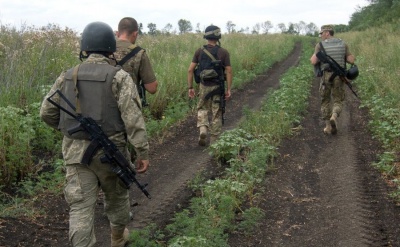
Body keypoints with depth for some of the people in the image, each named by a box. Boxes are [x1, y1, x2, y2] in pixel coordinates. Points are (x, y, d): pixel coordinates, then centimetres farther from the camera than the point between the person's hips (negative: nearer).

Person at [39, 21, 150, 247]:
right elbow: (133, 118, -17)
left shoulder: (66, 77, 3)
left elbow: (47, 113, 10)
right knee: (117, 196, 23)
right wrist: (144, 153, -13)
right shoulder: (119, 77, -9)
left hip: (76, 152, 2)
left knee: (81, 207, 0)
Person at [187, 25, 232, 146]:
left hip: (204, 86, 2)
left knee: (202, 109, 22)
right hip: (218, 87, -1)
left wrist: (190, 87, 3)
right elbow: (229, 71, -10)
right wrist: (228, 89, -4)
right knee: (216, 113, 10)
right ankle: (214, 140, 15)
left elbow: (190, 70, -4)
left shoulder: (199, 51, -2)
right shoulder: (223, 52, -7)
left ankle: (203, 129, -3)